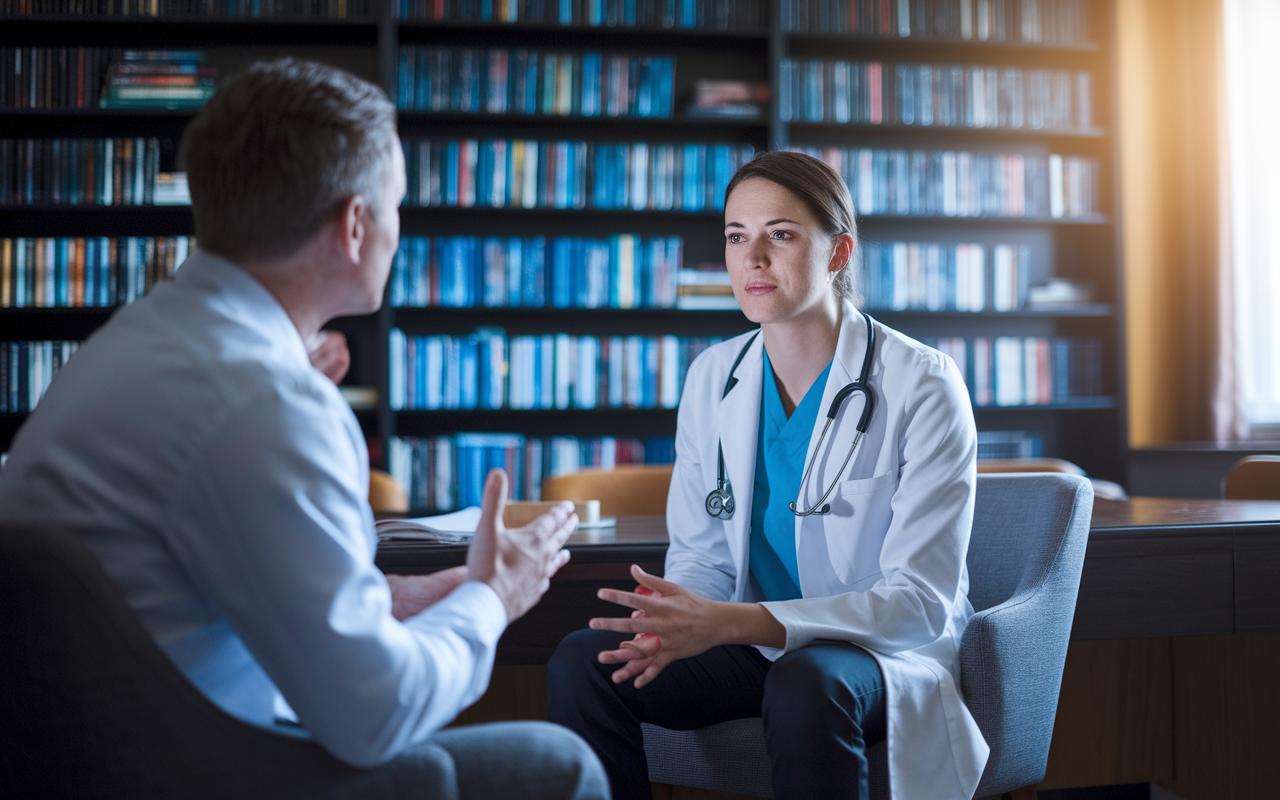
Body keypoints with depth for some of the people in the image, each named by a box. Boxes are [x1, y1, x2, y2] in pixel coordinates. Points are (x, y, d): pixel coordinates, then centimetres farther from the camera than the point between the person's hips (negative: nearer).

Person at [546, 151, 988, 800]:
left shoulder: (922, 386, -14)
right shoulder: (712, 378, 4)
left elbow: (921, 601, -19)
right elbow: (700, 554, 8)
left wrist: (732, 623, -31)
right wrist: (676, 621, -19)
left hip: (891, 650, -4)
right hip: (756, 647, 5)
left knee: (805, 682, -38)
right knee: (582, 661, -20)